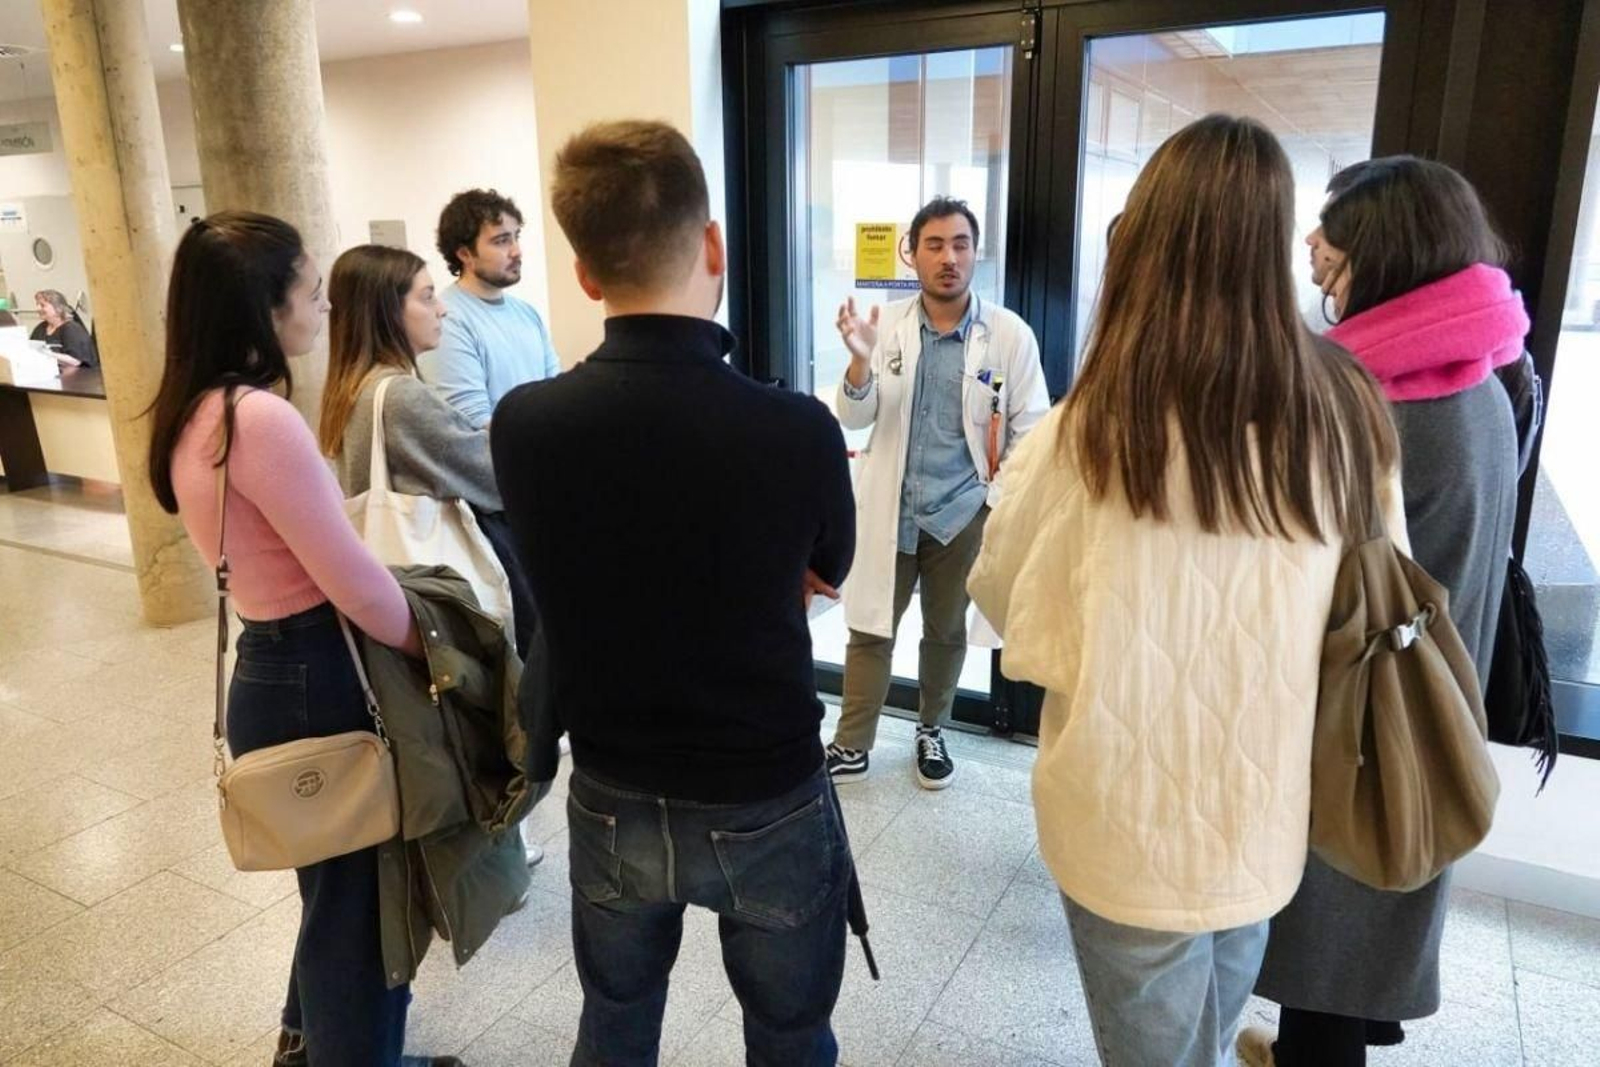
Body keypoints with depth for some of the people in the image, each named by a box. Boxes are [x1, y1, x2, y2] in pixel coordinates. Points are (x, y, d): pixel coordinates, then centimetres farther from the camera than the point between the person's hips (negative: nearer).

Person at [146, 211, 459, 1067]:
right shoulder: (262, 418, -23)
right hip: (315, 679, -10)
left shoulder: (194, 414, 6)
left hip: (272, 666, 10)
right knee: (355, 898, 10)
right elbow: (354, 581, -22)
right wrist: (428, 645, -5)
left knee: (336, 886, 27)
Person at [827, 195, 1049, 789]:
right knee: (870, 627, 9)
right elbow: (854, 418, -2)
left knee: (946, 630, 17)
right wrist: (860, 362, -21)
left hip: (963, 510, -1)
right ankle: (852, 745, 24)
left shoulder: (1010, 334, -6)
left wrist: (1006, 505, -13)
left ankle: (931, 731, 39)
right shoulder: (887, 326, -2)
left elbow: (1031, 428, -4)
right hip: (890, 508, 1)